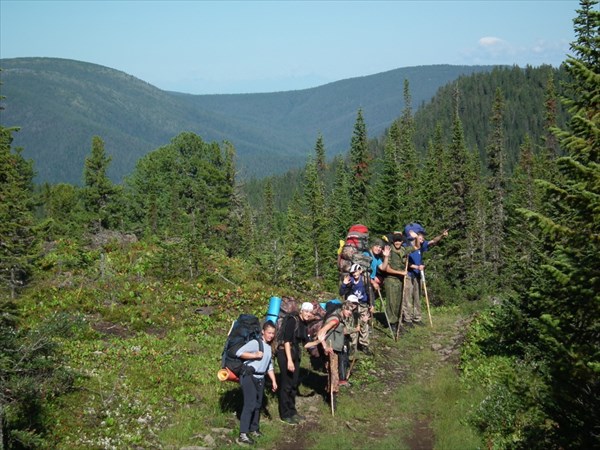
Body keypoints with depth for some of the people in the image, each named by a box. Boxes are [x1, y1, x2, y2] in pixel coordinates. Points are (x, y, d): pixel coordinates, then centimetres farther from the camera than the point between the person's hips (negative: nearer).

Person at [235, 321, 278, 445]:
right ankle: (243, 434, -16)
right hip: (249, 376, -9)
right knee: (250, 404, -15)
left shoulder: (269, 347, 16)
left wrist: (274, 381, 17)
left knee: (258, 404, 15)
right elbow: (239, 353, -19)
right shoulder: (255, 343, -11)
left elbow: (269, 366, 22)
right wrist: (255, 355, -20)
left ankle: (254, 429, 29)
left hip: (260, 378, 9)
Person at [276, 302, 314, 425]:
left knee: (294, 383, 16)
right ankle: (285, 415, 6)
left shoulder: (304, 324, 10)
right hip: (285, 354, -9)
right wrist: (289, 360, -24)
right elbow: (287, 340, -20)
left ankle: (292, 411, 29)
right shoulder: (293, 320, -15)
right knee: (286, 385, -3)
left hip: (295, 354, 9)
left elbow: (306, 341, 18)